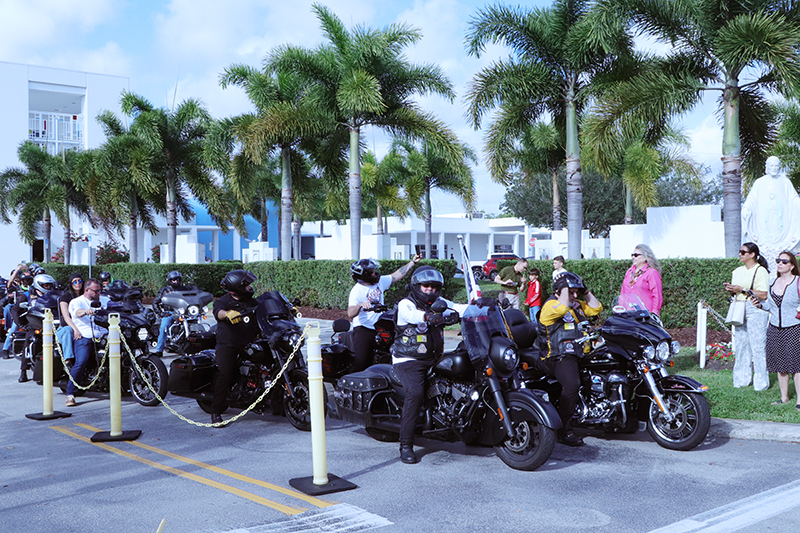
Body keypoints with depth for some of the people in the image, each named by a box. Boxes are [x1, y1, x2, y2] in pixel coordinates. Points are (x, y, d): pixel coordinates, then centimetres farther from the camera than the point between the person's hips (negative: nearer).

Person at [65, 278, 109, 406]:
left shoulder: (104, 300, 22)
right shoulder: (76, 302, 8)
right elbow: (77, 312, -14)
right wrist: (86, 311, -37)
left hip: (103, 336, 3)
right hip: (84, 337, -3)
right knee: (81, 362, -25)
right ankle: (70, 394, -15)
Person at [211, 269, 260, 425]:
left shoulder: (251, 302, 20)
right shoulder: (224, 301, 0)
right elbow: (218, 312, -21)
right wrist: (228, 314, -45)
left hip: (249, 344, 6)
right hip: (227, 345, -6)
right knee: (225, 375, -19)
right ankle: (216, 412, -14)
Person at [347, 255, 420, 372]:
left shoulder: (380, 281, 6)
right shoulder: (357, 291, -15)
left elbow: (396, 275, 15)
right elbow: (350, 314, -25)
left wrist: (413, 262, 12)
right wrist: (360, 304, -44)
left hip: (379, 329, 7)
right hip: (362, 330, -7)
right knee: (361, 363, -13)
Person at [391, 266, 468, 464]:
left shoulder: (438, 303, 14)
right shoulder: (405, 304, -5)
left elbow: (458, 308, 0)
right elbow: (411, 315, -28)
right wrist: (428, 316, -50)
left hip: (433, 359, 6)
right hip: (408, 361, -6)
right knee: (415, 392, -29)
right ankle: (406, 445, -23)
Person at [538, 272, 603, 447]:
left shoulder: (577, 306, 26)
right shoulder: (550, 305, -2)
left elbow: (596, 308, 22)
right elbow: (563, 307, -22)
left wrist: (586, 293, 17)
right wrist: (565, 288, -8)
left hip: (579, 353, 10)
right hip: (559, 356, -10)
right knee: (572, 384, -33)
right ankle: (564, 432, -29)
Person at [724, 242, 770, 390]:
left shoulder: (761, 271, -7)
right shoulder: (737, 272, 15)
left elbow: (763, 295, -15)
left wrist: (742, 289, -16)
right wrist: (731, 290, 0)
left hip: (756, 310, -7)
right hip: (739, 311, 7)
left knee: (758, 346, -5)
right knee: (741, 345, 8)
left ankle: (761, 382, 3)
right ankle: (741, 380, 15)